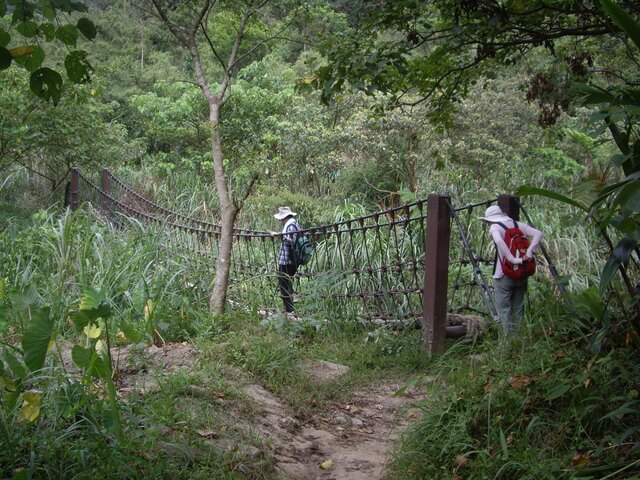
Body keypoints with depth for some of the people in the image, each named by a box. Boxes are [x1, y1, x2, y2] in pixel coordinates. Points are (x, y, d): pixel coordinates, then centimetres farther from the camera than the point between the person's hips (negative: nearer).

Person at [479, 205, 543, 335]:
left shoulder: (495, 227, -6)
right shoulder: (518, 225, 11)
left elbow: (499, 241, -27)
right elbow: (538, 234, 2)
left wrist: (512, 259, -24)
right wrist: (530, 251, -7)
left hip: (504, 274, -6)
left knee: (503, 308, 0)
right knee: (518, 308, 14)